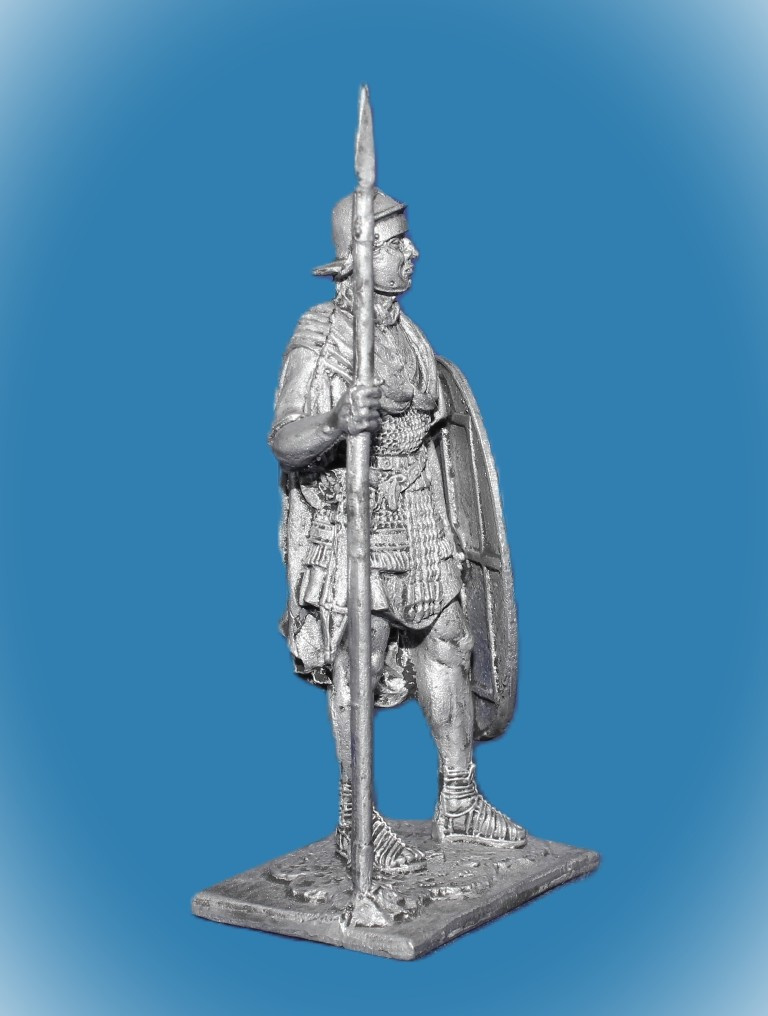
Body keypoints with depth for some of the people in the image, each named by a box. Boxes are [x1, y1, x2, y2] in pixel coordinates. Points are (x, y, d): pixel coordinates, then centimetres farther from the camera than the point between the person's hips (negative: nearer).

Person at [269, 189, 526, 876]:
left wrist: (443, 528, 21)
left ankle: (460, 803, 22)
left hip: (417, 523, 8)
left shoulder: (406, 331, 12)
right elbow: (284, 439, -23)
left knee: (446, 647, 9)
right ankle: (357, 824, 12)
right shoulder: (320, 336, -13)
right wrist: (334, 423, -44)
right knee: (358, 670, -1)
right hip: (349, 522, -7)